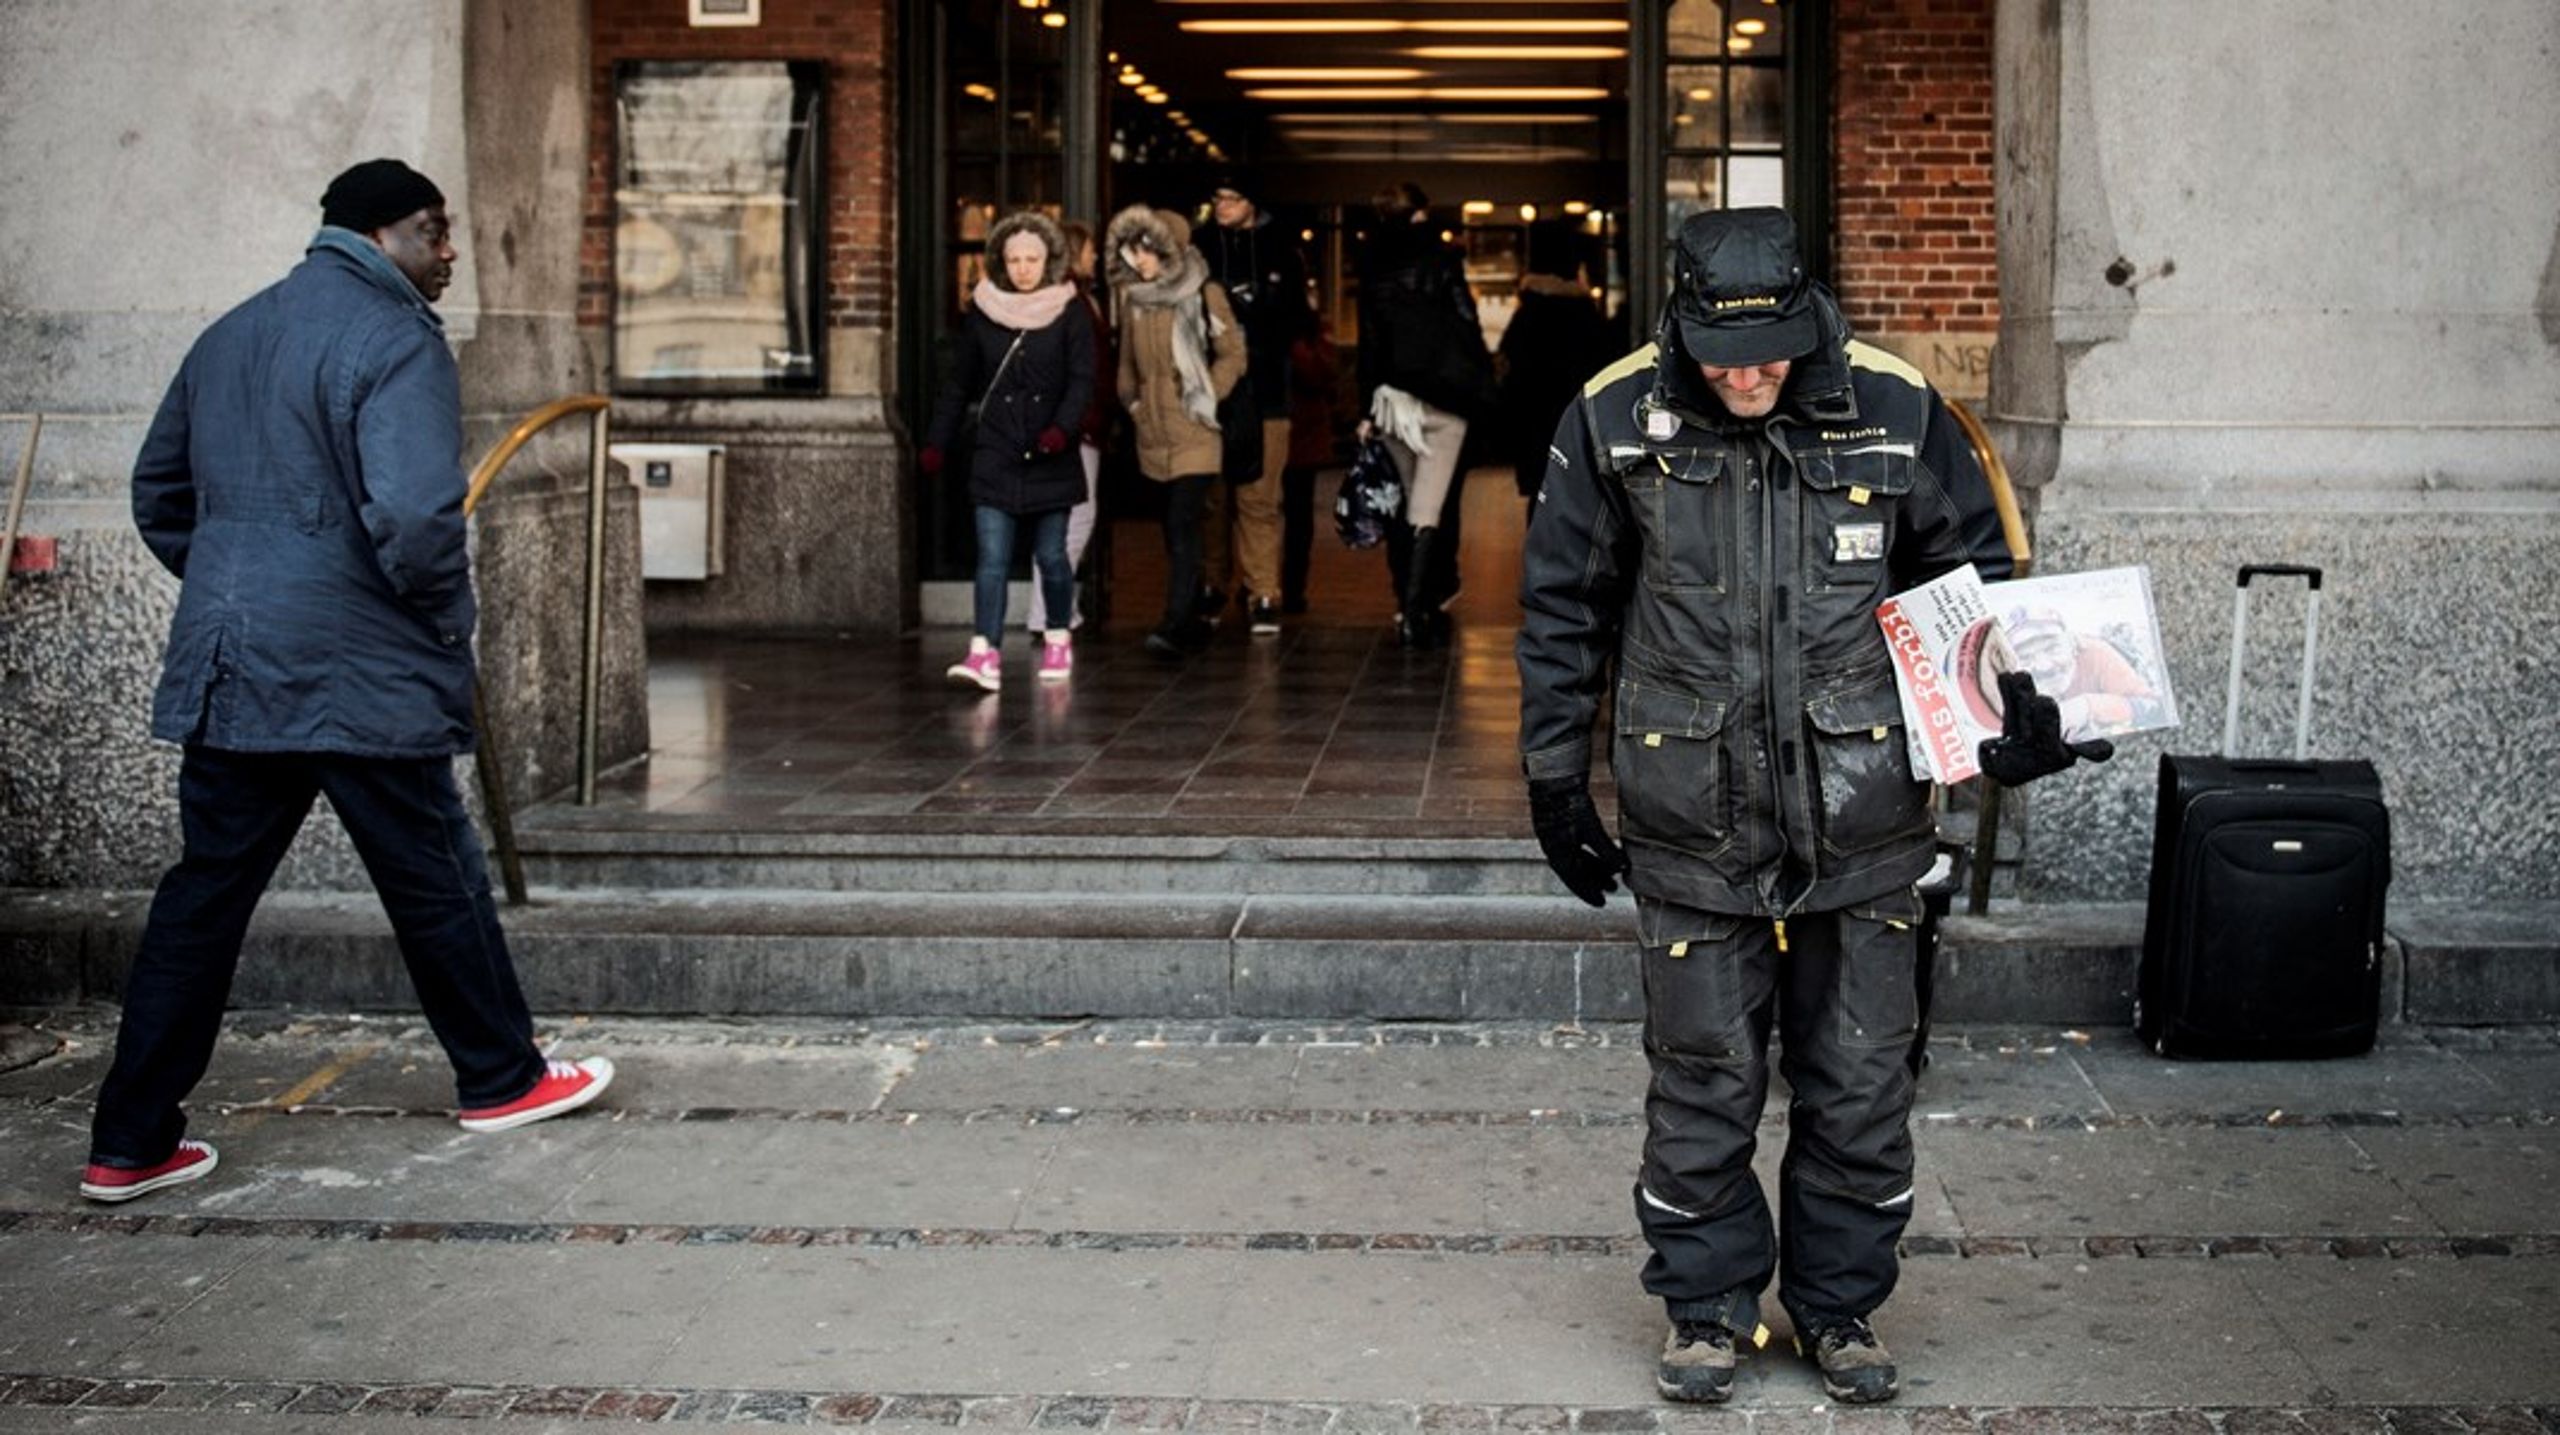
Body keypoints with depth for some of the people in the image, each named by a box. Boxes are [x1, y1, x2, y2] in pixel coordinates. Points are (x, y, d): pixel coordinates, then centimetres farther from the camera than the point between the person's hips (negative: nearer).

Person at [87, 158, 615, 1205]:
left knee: (203, 894, 9)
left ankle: (129, 1143, 10)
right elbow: (414, 515, -24)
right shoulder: (395, 341, -12)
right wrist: (448, 612, -8)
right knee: (435, 882, 9)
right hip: (361, 675, -7)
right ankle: (501, 1079, 25)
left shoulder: (229, 336, 15)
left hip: (225, 671, 7)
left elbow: (158, 493, 22)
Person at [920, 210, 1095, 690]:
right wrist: (936, 443, 9)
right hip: (995, 456, 1)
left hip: (1050, 459, -1)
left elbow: (1082, 380, -6)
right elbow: (959, 385, 12)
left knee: (1050, 555, 7)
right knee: (992, 557, -8)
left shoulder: (1070, 312, 0)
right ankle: (985, 655, -14)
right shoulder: (981, 312, 5)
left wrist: (1062, 427, -23)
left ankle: (1058, 639, 28)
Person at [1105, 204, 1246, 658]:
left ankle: (1175, 626, -20)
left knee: (1182, 526, -15)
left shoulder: (1203, 294, -5)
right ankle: (1193, 622, 20)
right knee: (1174, 530, 11)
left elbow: (1233, 354, -1)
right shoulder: (1130, 297, 11)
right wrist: (1132, 401, 13)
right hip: (1153, 433, 6)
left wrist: (1205, 399, -6)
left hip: (1193, 433, -6)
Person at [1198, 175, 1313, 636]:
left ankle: (1262, 594, 0)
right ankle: (1210, 589, 16)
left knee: (1259, 497, -4)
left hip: (1263, 393, -1)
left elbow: (1297, 317, 12)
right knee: (1211, 496, 5)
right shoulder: (1199, 248, 7)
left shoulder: (1279, 248, 6)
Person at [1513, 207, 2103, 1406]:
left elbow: (1974, 578, 10)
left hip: (1861, 817, 1)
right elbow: (1563, 610, 7)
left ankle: (1839, 1302, 28)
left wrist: (2010, 713, -1)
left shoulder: (1891, 413, -3)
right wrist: (1555, 779, 7)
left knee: (1859, 1084, 9)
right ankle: (1706, 1308, 25)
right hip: (1691, 824, -1)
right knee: (1701, 1083, 7)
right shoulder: (1617, 419, -3)